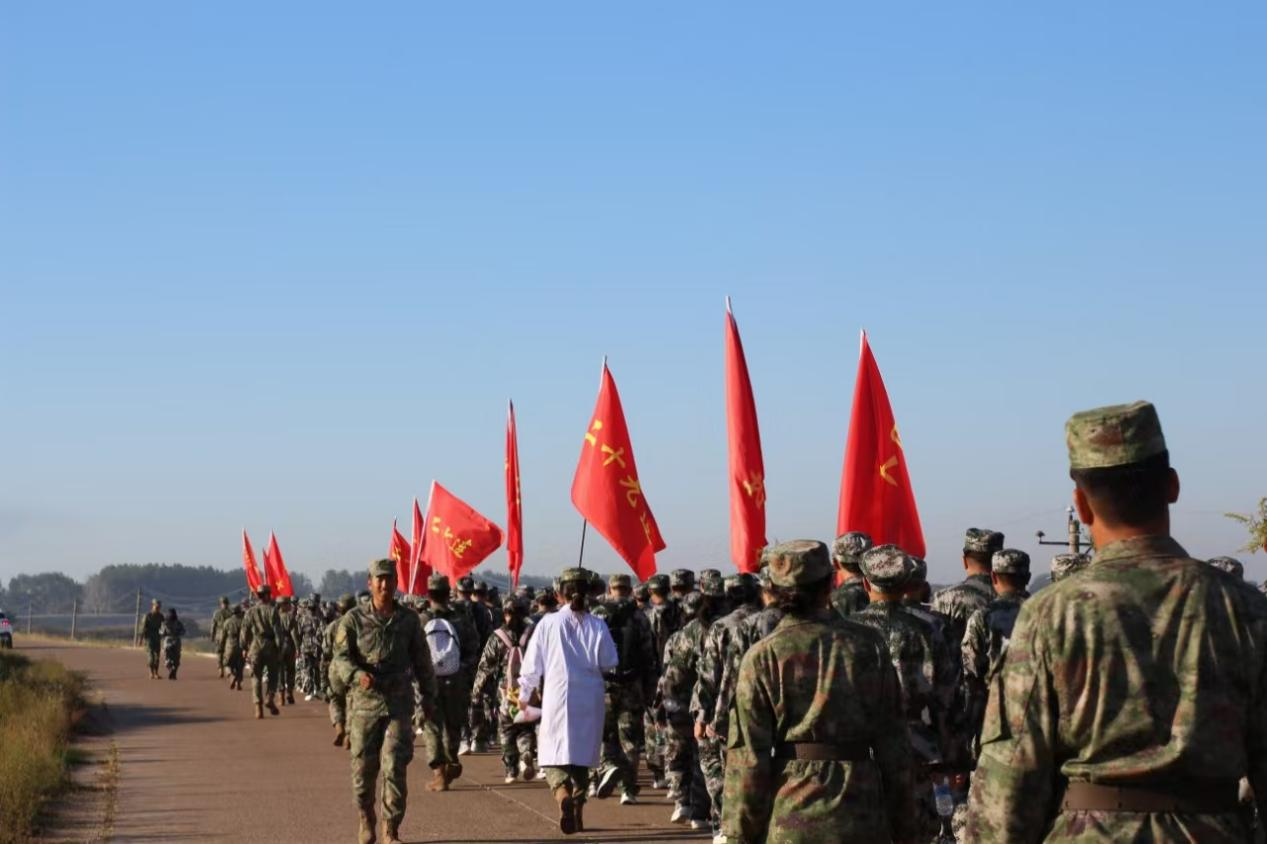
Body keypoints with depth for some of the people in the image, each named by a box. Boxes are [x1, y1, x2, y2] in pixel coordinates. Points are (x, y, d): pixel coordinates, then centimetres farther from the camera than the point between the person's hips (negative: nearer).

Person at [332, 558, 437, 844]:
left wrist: (428, 696, 17)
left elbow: (422, 660, 13)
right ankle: (365, 820, 31)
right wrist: (358, 675, -27)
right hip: (364, 702, 0)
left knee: (395, 767, -8)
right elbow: (340, 657, -7)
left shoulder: (409, 619, 5)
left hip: (399, 703, 0)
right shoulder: (354, 619, -2)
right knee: (363, 767, 8)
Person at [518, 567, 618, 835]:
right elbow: (610, 664, 4)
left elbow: (532, 665, -1)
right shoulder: (597, 626, -3)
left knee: (553, 754, 2)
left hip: (557, 696, -2)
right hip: (589, 700, 2)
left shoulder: (549, 623, -6)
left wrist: (525, 693, 15)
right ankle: (577, 812, 19)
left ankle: (562, 793, -26)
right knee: (582, 754, 15)